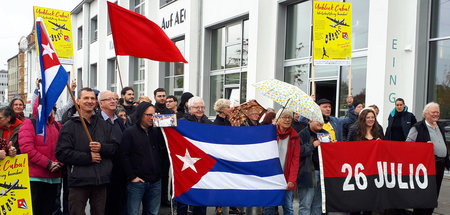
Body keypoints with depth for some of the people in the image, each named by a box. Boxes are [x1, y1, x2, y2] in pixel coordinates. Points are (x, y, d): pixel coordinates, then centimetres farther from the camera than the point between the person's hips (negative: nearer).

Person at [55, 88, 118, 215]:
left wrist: (102, 147, -13)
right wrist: (88, 157, -14)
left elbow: (115, 146, 9)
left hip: (101, 181, 4)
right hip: (79, 181, -4)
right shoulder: (69, 126, -1)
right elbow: (62, 153, -10)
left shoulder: (103, 125, 14)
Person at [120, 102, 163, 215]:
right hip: (137, 182, -4)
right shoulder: (130, 132, -1)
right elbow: (124, 156, -6)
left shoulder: (156, 131, 12)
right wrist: (131, 177, -10)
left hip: (155, 181, 4)